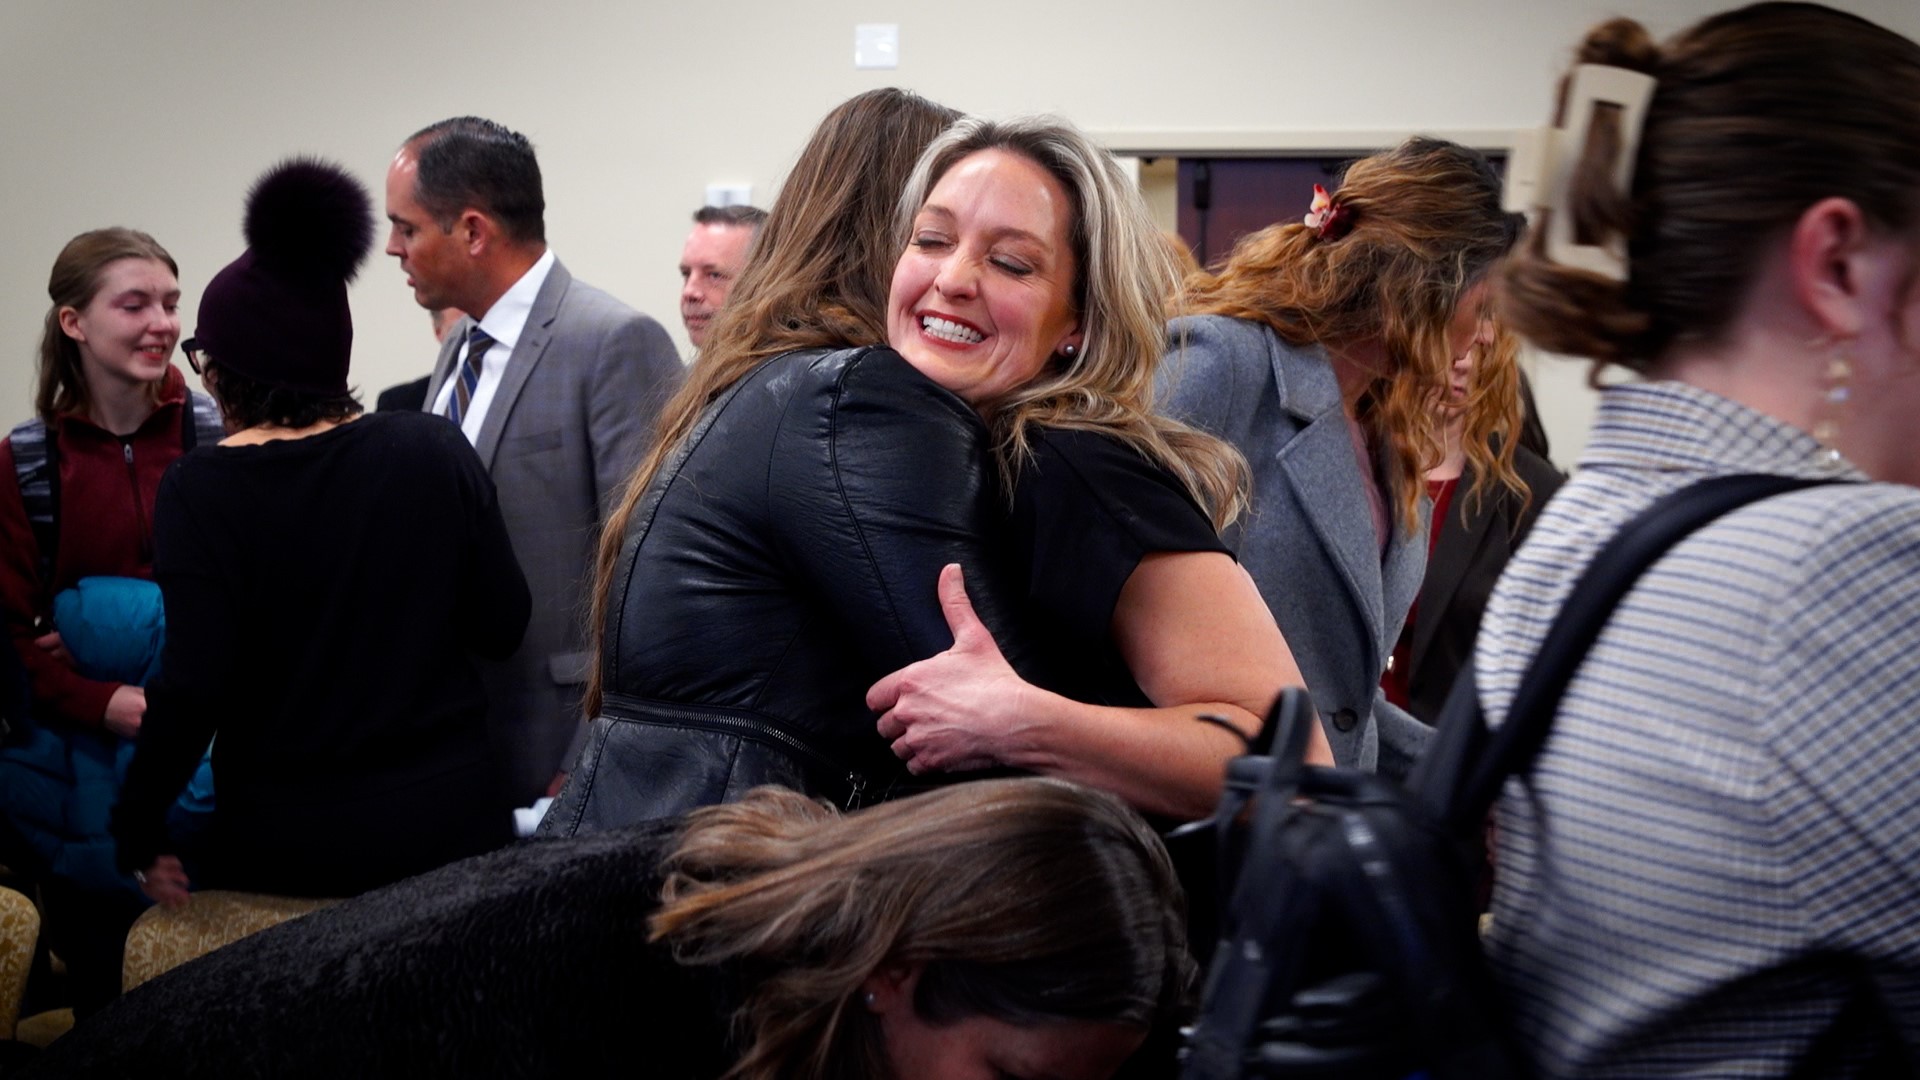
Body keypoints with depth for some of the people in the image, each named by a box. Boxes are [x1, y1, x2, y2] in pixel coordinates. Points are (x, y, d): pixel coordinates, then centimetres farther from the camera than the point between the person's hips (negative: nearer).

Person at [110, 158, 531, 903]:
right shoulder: (435, 451, -5)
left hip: (284, 841, -2)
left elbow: (192, 687, -17)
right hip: (451, 813, 3)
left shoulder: (203, 489, -12)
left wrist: (140, 836, -5)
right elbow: (502, 628, -1)